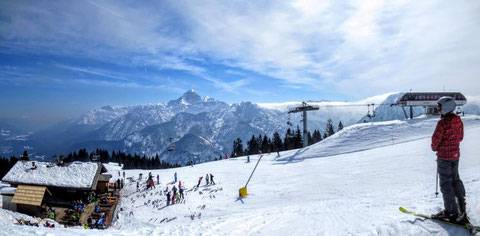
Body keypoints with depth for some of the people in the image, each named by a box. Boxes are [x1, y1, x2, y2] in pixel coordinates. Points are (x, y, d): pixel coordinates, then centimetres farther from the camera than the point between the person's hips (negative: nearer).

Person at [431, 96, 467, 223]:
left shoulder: (443, 122, -22)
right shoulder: (458, 121, 4)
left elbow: (435, 139, -18)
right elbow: (460, 137, 13)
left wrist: (434, 147, 2)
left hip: (444, 157, -8)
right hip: (456, 155, 8)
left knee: (446, 183, 1)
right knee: (455, 179, 20)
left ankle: (451, 212, 7)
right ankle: (462, 207, 28)